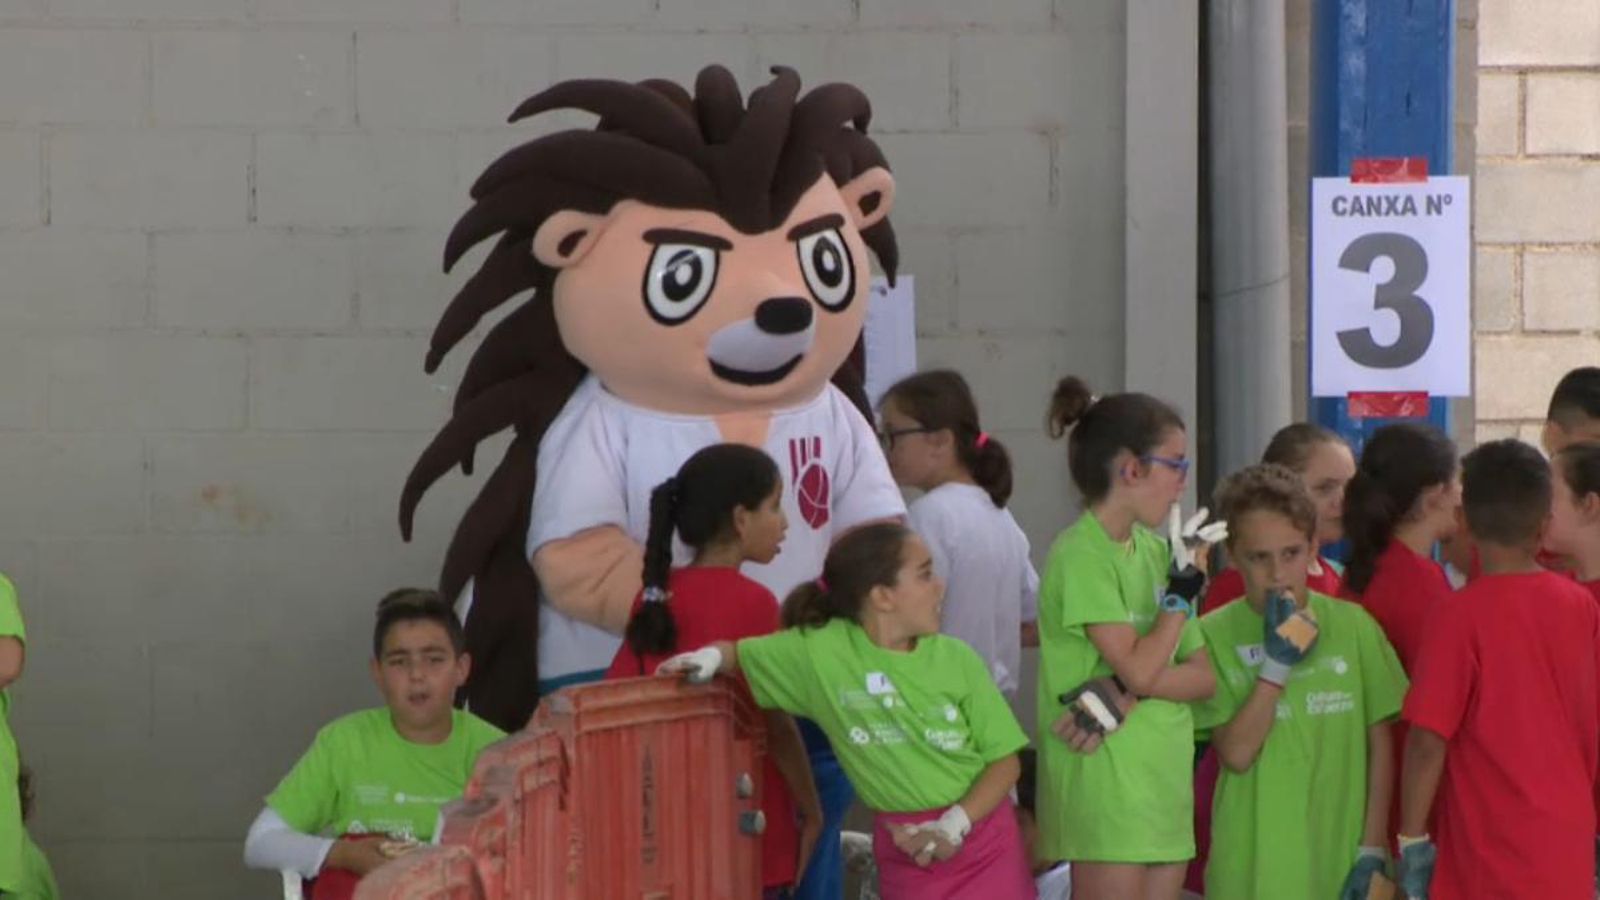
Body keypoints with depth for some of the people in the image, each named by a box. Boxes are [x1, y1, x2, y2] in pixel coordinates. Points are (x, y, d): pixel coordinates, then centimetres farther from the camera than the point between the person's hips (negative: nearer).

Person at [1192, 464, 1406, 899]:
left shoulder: (1352, 626, 1)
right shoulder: (1216, 634, -3)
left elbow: (1380, 744, 5)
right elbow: (1236, 752, -10)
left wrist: (1373, 850, 1)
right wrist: (1276, 663, -16)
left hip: (1339, 862, 1)